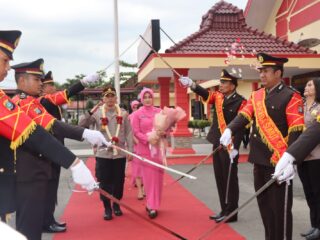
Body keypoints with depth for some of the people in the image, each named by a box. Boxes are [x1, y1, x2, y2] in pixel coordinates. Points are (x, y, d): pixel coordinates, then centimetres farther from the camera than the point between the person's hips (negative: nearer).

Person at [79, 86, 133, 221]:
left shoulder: (123, 113, 3)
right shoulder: (97, 113, -1)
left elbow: (128, 133, 5)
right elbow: (82, 126, -8)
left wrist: (130, 150, 1)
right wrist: (90, 113, -20)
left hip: (120, 153, 2)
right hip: (103, 154, -1)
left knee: (118, 181, 10)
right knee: (104, 182, 3)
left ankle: (116, 204, 28)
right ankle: (107, 208, 16)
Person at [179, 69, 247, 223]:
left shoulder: (240, 102, -11)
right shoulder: (218, 97, 8)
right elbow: (205, 94, -8)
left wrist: (234, 147, -20)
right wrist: (192, 85, -27)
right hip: (217, 144, 7)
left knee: (230, 179, 2)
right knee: (220, 179, 13)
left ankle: (231, 213, 13)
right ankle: (224, 210, 24)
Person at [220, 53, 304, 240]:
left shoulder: (291, 96, -9)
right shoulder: (257, 96, 11)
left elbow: (296, 131, -14)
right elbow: (244, 116, 2)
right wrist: (229, 130, -18)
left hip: (279, 161, -7)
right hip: (260, 159, 7)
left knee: (280, 206, 2)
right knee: (264, 203, 16)